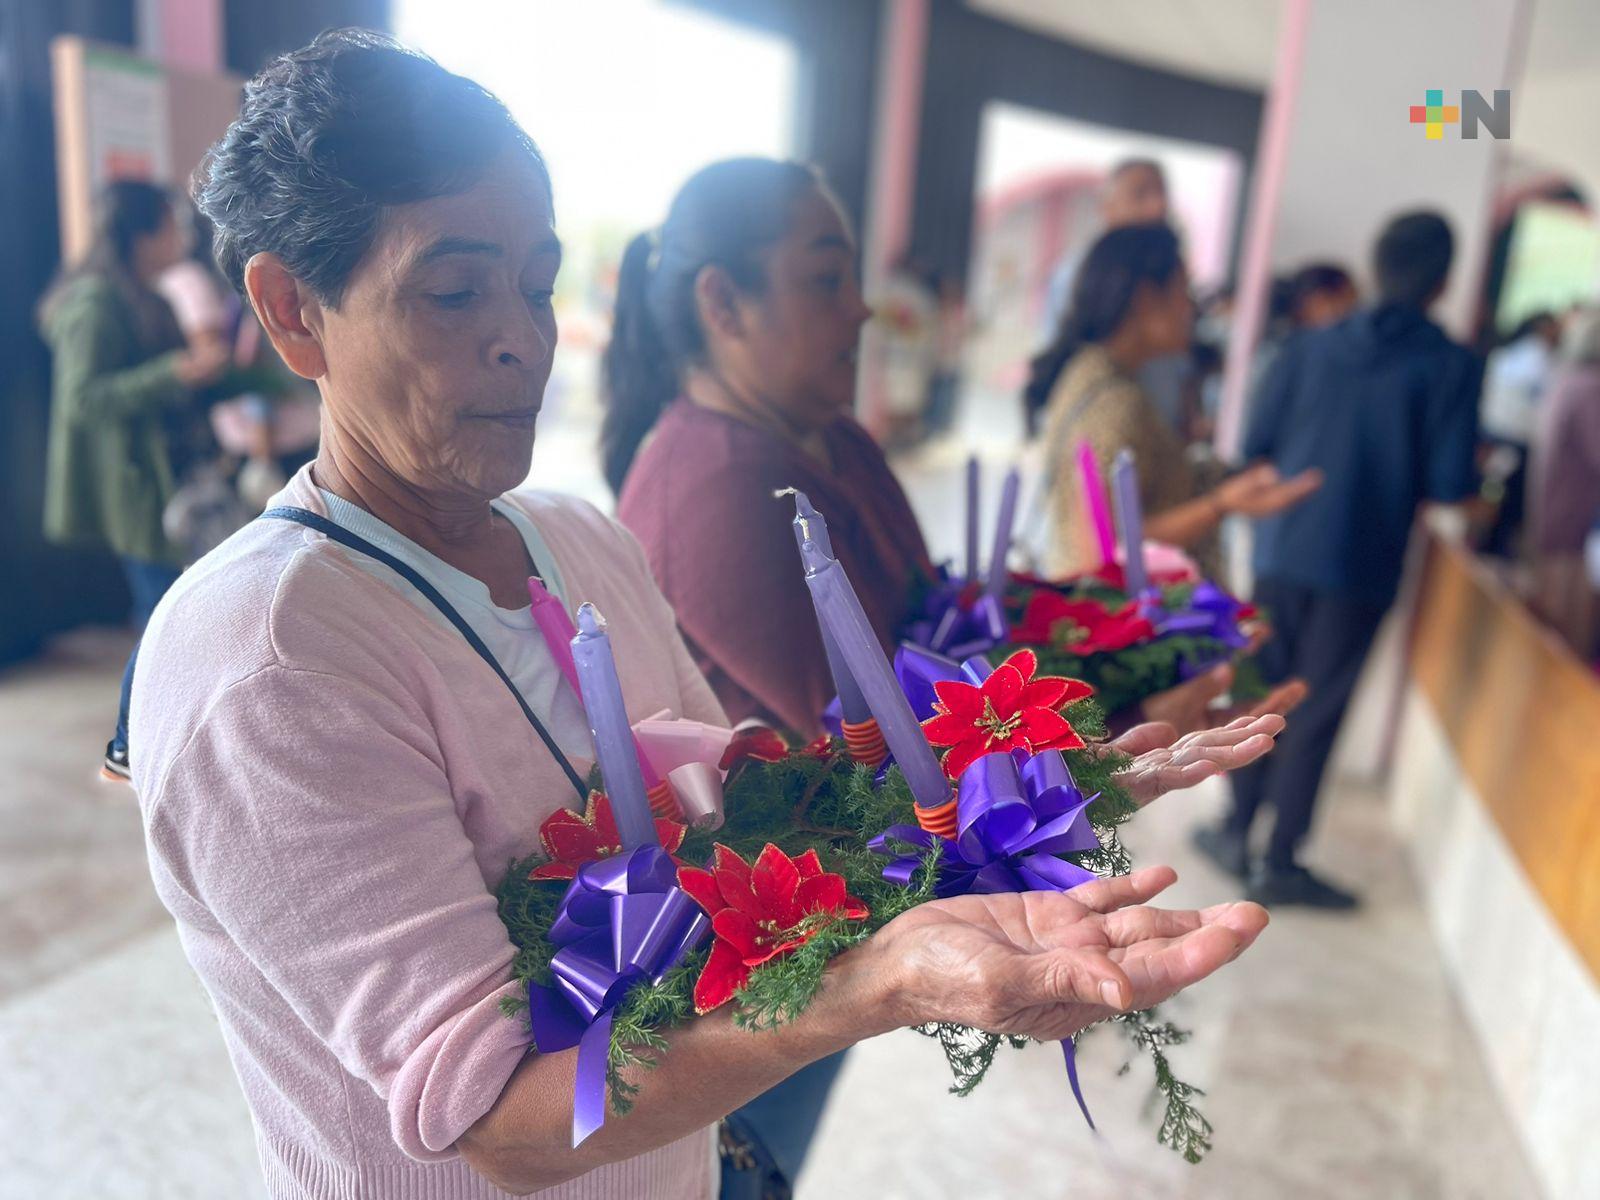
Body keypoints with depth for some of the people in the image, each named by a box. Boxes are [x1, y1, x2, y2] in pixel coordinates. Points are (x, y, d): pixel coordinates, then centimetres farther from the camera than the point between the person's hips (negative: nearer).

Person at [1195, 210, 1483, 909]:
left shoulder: (1310, 348, 2)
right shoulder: (1452, 366, -6)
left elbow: (1255, 449, 1)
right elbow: (1449, 488, -10)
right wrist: (1398, 477, 11)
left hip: (1282, 549, 3)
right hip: (1362, 568, -3)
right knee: (1318, 713, 6)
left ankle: (1237, 832, 26)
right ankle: (1280, 863, 16)